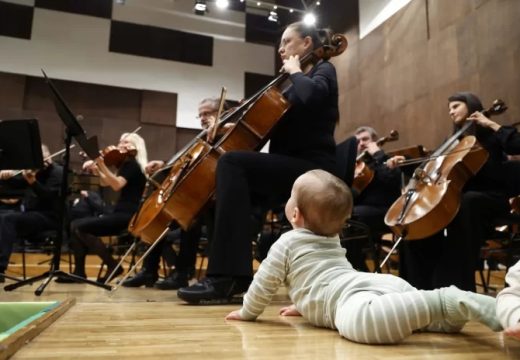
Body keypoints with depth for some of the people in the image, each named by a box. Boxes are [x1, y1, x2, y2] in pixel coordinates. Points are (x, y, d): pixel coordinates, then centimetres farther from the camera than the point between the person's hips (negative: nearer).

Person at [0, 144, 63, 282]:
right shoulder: (36, 171, 18)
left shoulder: (57, 172, -4)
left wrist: (32, 181, -32)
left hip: (49, 217, -8)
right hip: (32, 214, 8)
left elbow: (48, 197, -19)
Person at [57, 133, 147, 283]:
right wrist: (95, 169, 5)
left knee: (80, 227, -18)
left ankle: (113, 265, -10)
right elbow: (105, 182, 21)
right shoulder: (126, 165, 22)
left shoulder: (132, 164, -7)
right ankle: (79, 271, 0)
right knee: (75, 225, 2)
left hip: (127, 216, -10)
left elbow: (117, 185, -23)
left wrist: (102, 165, -29)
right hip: (120, 214, 10)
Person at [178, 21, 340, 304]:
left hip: (313, 168, -8)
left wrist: (294, 72, -4)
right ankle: (238, 275, -10)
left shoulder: (323, 70, 3)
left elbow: (310, 95, -23)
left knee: (231, 162, -26)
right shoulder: (297, 84, 27)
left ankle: (225, 277, -31)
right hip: (290, 167, 8)